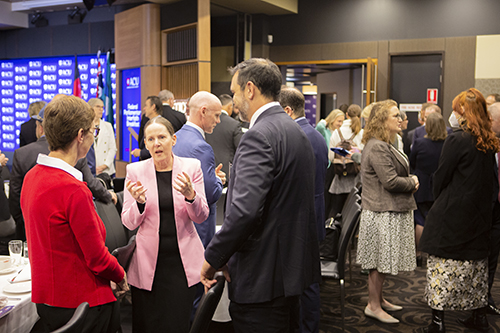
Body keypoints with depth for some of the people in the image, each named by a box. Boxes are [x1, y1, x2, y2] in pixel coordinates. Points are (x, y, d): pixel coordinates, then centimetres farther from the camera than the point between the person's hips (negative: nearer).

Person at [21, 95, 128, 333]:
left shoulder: (31, 177, 3)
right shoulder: (74, 190, -25)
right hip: (81, 302, -8)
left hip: (43, 299, 9)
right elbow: (97, 258, -19)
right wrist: (120, 278, 0)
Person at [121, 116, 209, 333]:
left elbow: (201, 217, 0)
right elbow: (129, 223, 0)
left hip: (182, 260, 0)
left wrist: (190, 195, -20)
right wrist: (139, 202, -20)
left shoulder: (191, 167, 0)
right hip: (149, 260, 0)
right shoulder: (135, 171, 0)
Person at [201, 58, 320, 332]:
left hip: (263, 278, -10)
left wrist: (212, 259, -15)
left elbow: (244, 210, -29)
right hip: (293, 266, 10)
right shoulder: (295, 130, 12)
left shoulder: (259, 137, -19)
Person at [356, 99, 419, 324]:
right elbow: (390, 181, -23)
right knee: (380, 261, -1)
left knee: (384, 261, 17)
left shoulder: (384, 145, 16)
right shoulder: (377, 148, -19)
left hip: (391, 211, 10)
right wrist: (412, 182, -7)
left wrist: (410, 181, 3)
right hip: (383, 213, -10)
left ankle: (379, 299, 29)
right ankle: (373, 306, 11)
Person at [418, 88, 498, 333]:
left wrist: (439, 201, 7)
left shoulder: (457, 140, -16)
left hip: (452, 213, -7)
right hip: (479, 214, 7)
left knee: (442, 266, 0)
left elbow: (441, 177, -11)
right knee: (476, 262, 18)